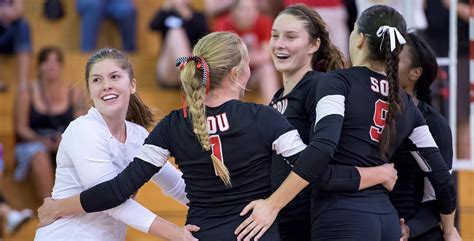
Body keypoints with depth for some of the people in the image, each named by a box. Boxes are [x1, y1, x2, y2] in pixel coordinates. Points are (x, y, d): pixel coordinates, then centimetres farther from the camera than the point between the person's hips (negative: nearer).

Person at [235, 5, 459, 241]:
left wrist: (273, 204, -18)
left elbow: (323, 146, -18)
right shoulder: (407, 106, 15)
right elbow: (441, 177, 19)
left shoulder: (339, 81, -2)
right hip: (386, 219, 6)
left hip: (342, 220, -6)